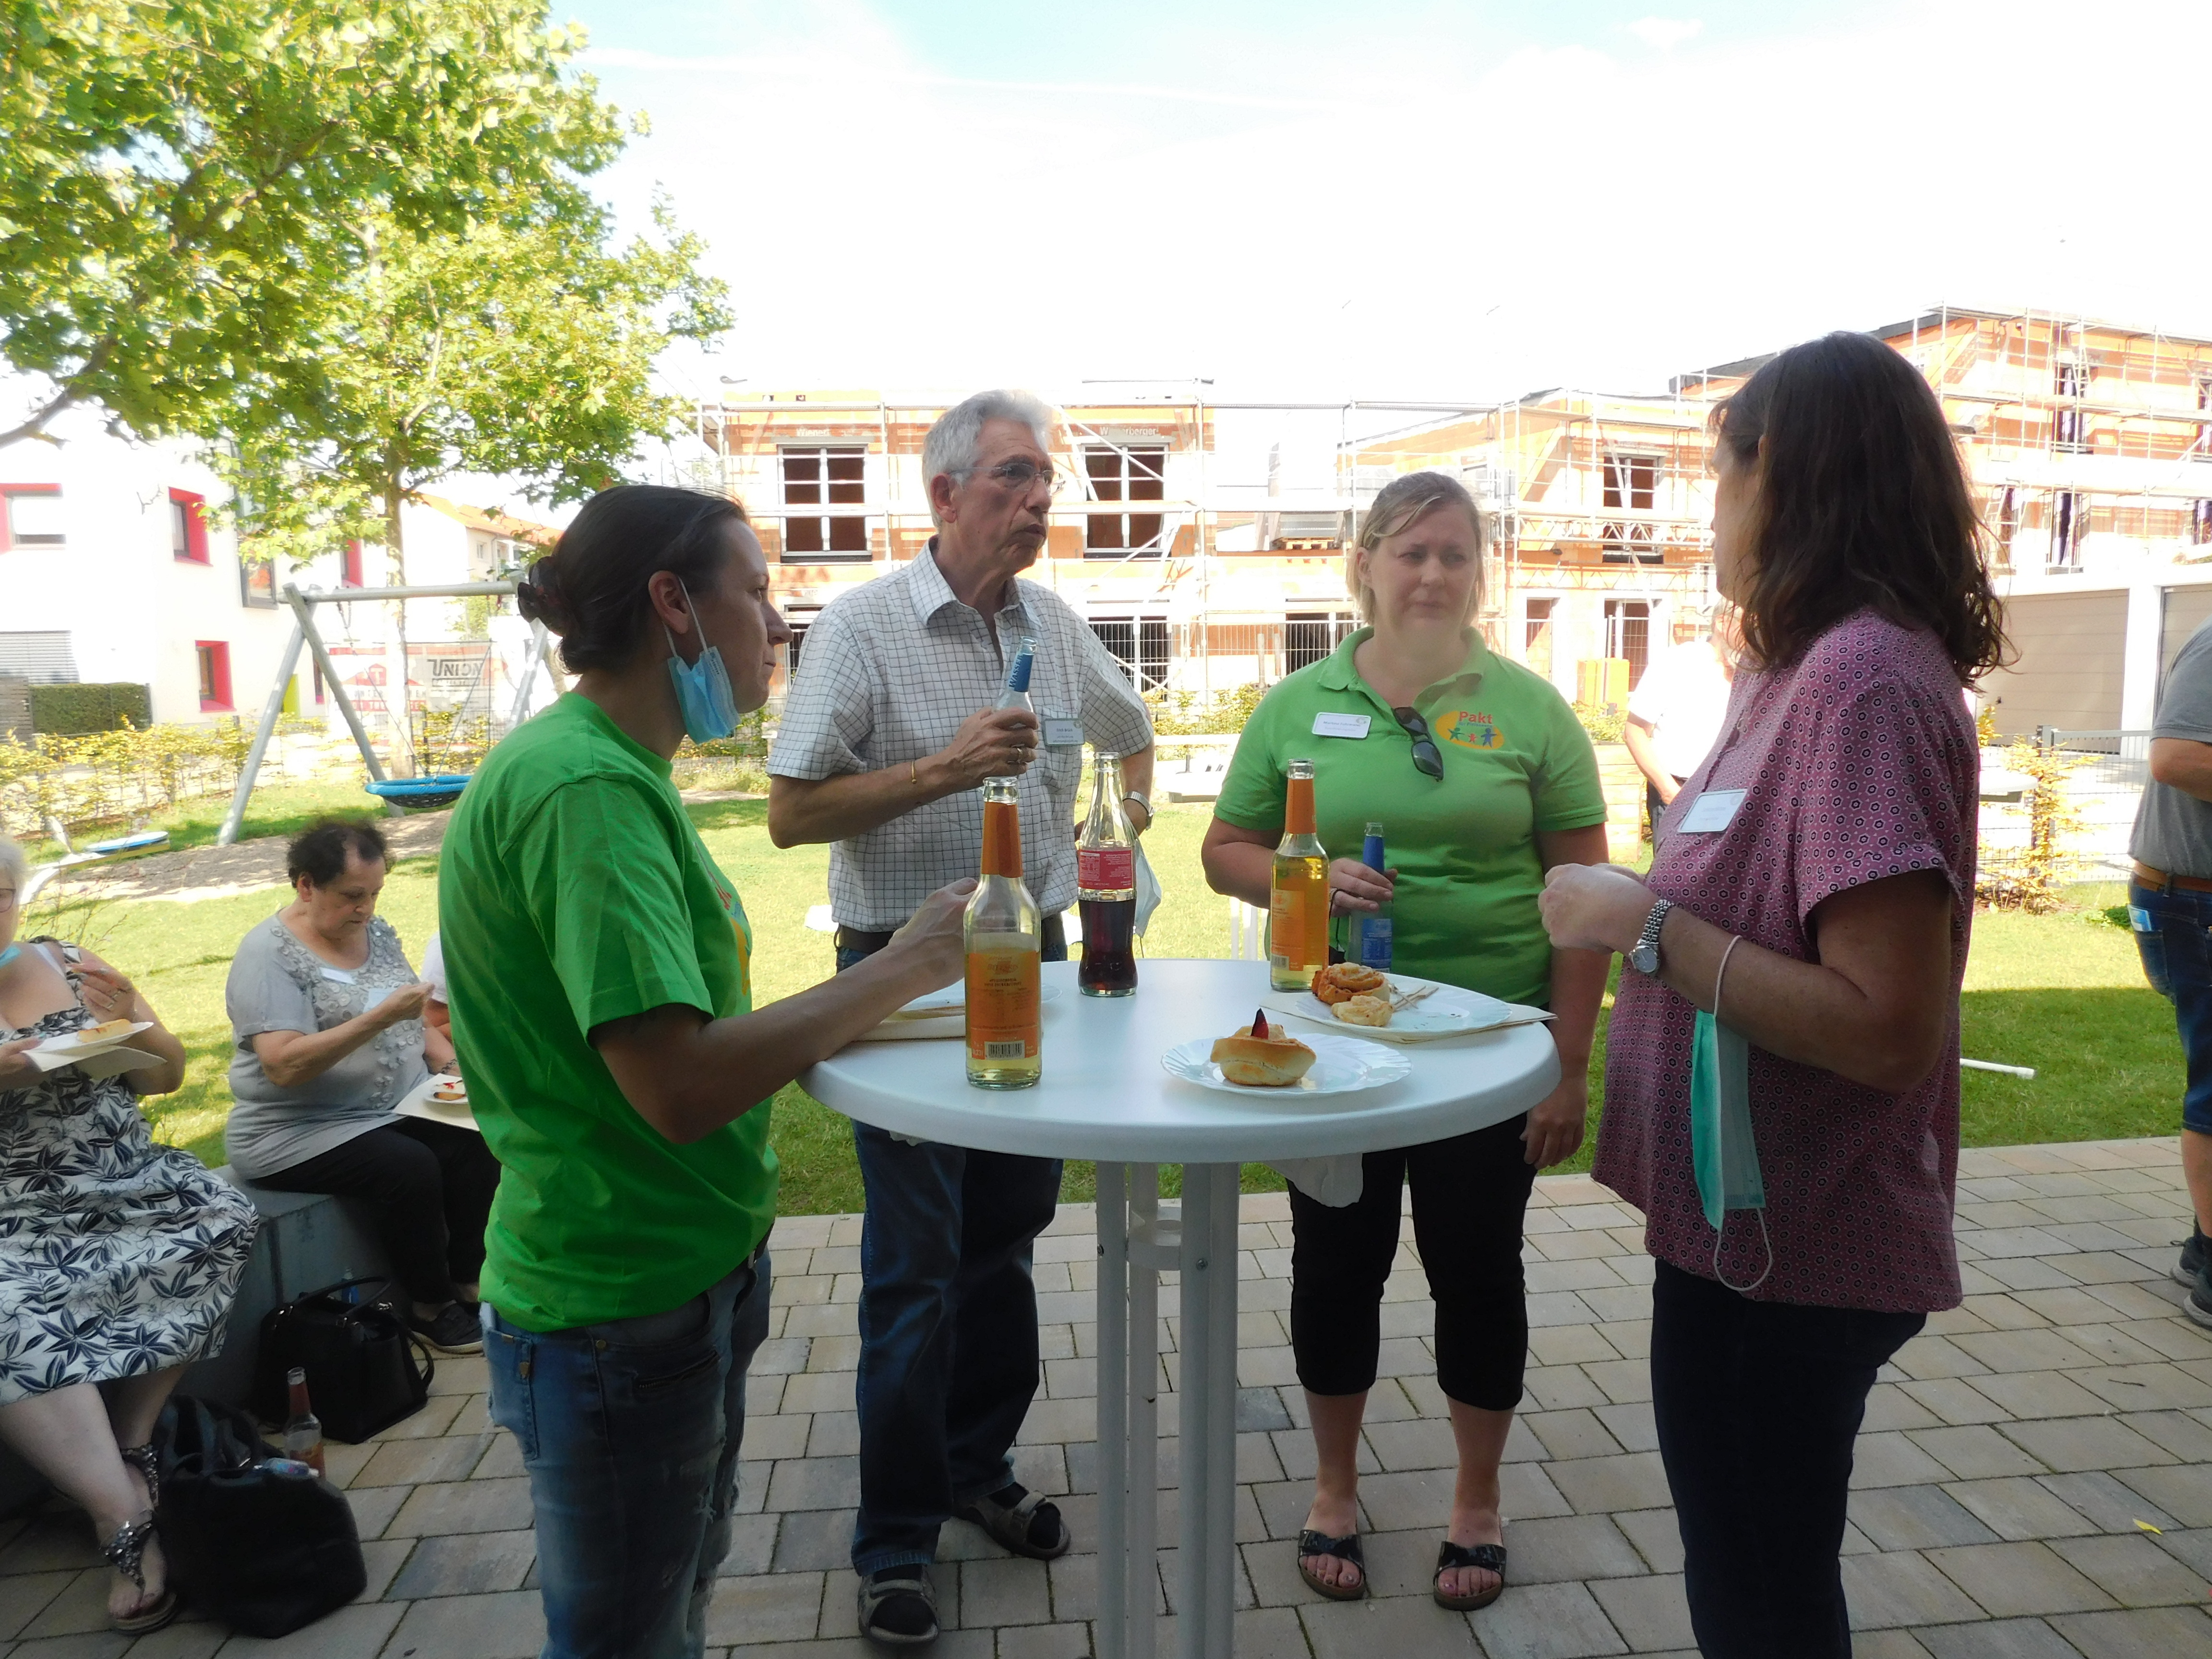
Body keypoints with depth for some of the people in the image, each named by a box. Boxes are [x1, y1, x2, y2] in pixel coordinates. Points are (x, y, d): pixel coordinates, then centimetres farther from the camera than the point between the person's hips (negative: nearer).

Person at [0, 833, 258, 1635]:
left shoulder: (71, 963, 7)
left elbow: (168, 1077, 11)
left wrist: (130, 1022, -10)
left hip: (128, 1185, 4)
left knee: (223, 1219, -22)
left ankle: (132, 1443, -9)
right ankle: (126, 1521, -26)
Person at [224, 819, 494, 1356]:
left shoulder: (375, 930, 8)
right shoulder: (268, 954, -13)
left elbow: (413, 1020, 15)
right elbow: (285, 1066, -24)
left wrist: (449, 1060, -5)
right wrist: (381, 1017, -30)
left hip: (396, 1108, 6)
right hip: (295, 1133, -6)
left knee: (477, 1141, -20)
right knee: (409, 1167, -29)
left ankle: (468, 1281, -6)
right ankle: (429, 1307, -9)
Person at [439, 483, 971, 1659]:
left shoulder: (619, 770, 8)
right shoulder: (588, 787, -24)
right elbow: (679, 1087, -30)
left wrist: (867, 1012, 3)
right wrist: (898, 968, -21)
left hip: (688, 1267, 9)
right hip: (619, 1310, -9)